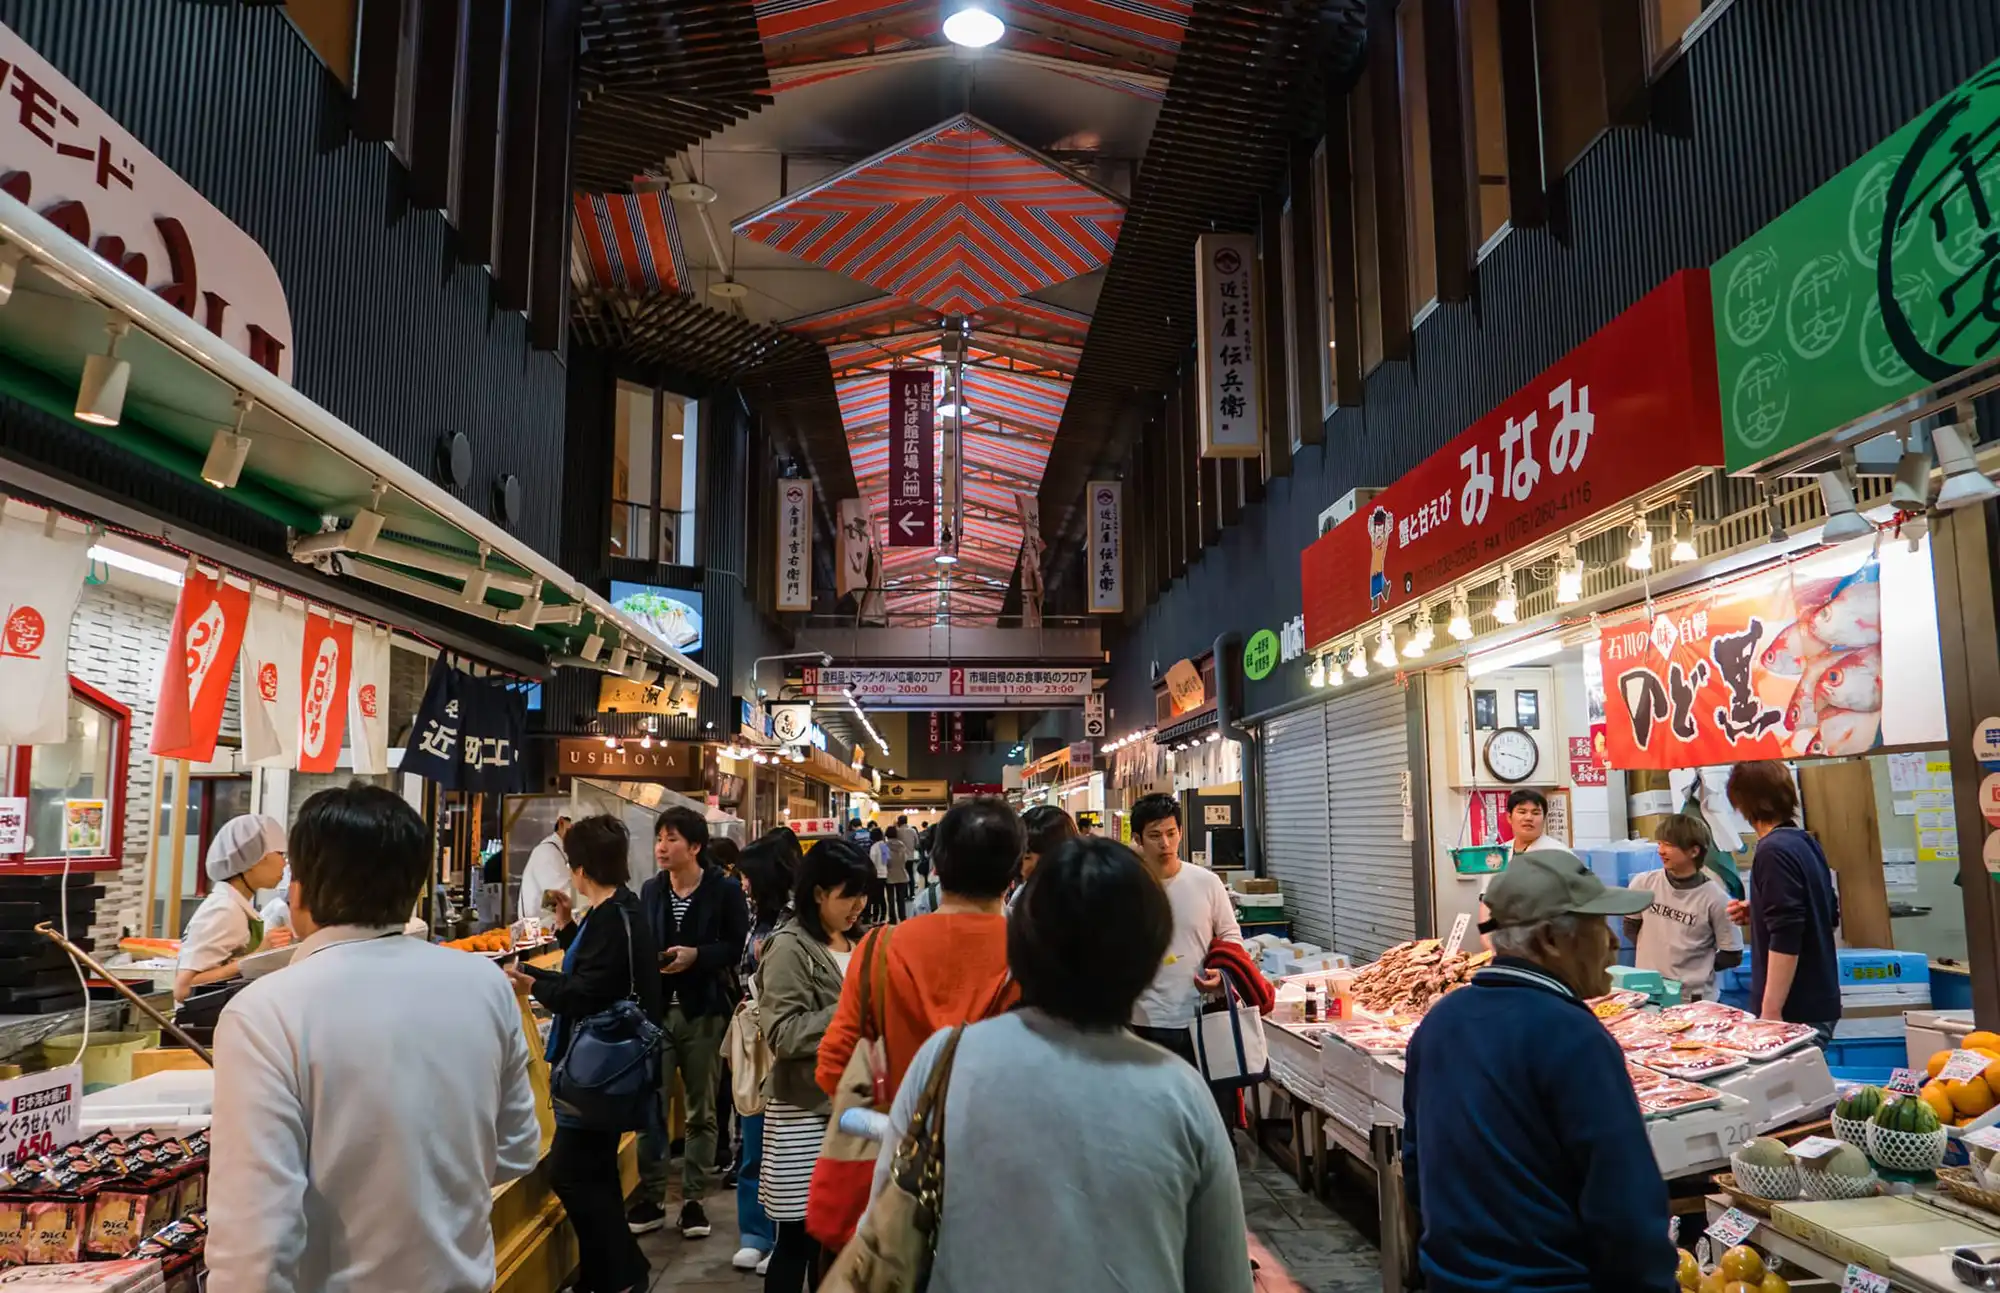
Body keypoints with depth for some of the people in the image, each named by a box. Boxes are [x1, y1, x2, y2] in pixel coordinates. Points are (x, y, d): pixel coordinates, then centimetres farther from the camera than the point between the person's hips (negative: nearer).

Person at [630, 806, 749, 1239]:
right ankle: (651, 1198, 17)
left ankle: (693, 1199, 20)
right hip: (657, 1009, 3)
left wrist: (696, 955, -21)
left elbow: (738, 947, -9)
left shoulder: (725, 890, -8)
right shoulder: (650, 890, 7)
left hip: (704, 1012, -3)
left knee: (702, 1110, 8)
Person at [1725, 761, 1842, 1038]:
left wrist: (1771, 1012, -21)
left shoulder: (1774, 852, -17)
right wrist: (1757, 913, 16)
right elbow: (1829, 913, 22)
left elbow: (1786, 939, -22)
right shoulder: (1807, 844, 10)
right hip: (1821, 1003, 9)